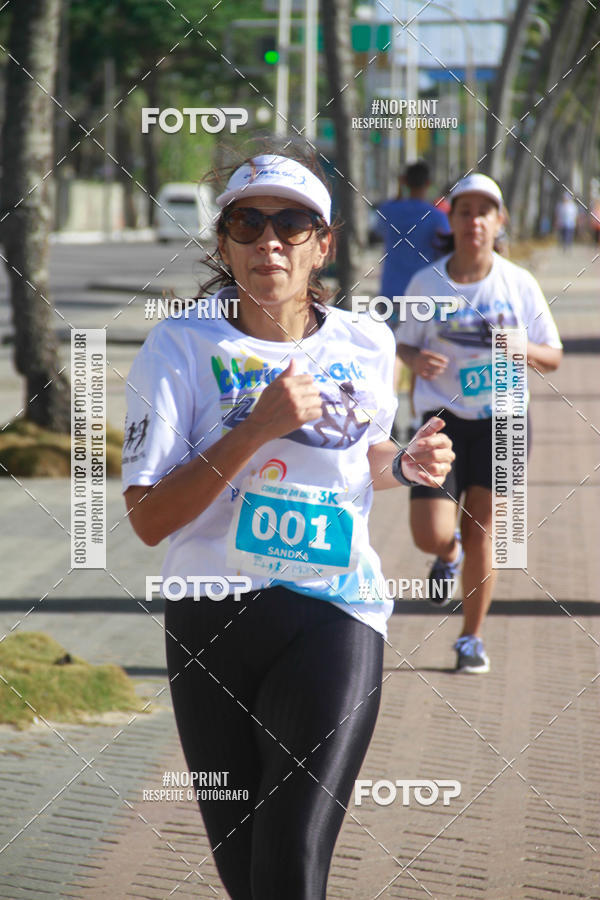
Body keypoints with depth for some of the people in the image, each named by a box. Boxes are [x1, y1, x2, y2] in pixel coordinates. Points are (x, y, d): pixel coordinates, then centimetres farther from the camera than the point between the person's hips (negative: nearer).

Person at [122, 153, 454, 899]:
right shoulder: (181, 348, -6)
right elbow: (149, 517, -13)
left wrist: (406, 465, 2)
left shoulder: (367, 346, 5)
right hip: (210, 620, 0)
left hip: (333, 619, 0)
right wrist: (260, 427, -21)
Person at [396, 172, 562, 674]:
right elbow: (405, 343, 11)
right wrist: (417, 360, -13)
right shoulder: (426, 283, -1)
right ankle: (449, 553, 28)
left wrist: (525, 350, -16)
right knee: (429, 535, -11)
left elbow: (553, 358, 6)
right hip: (443, 416, 0)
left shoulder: (520, 285, -1)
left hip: (502, 418, 0)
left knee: (481, 530, 0)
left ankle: (472, 638, 18)